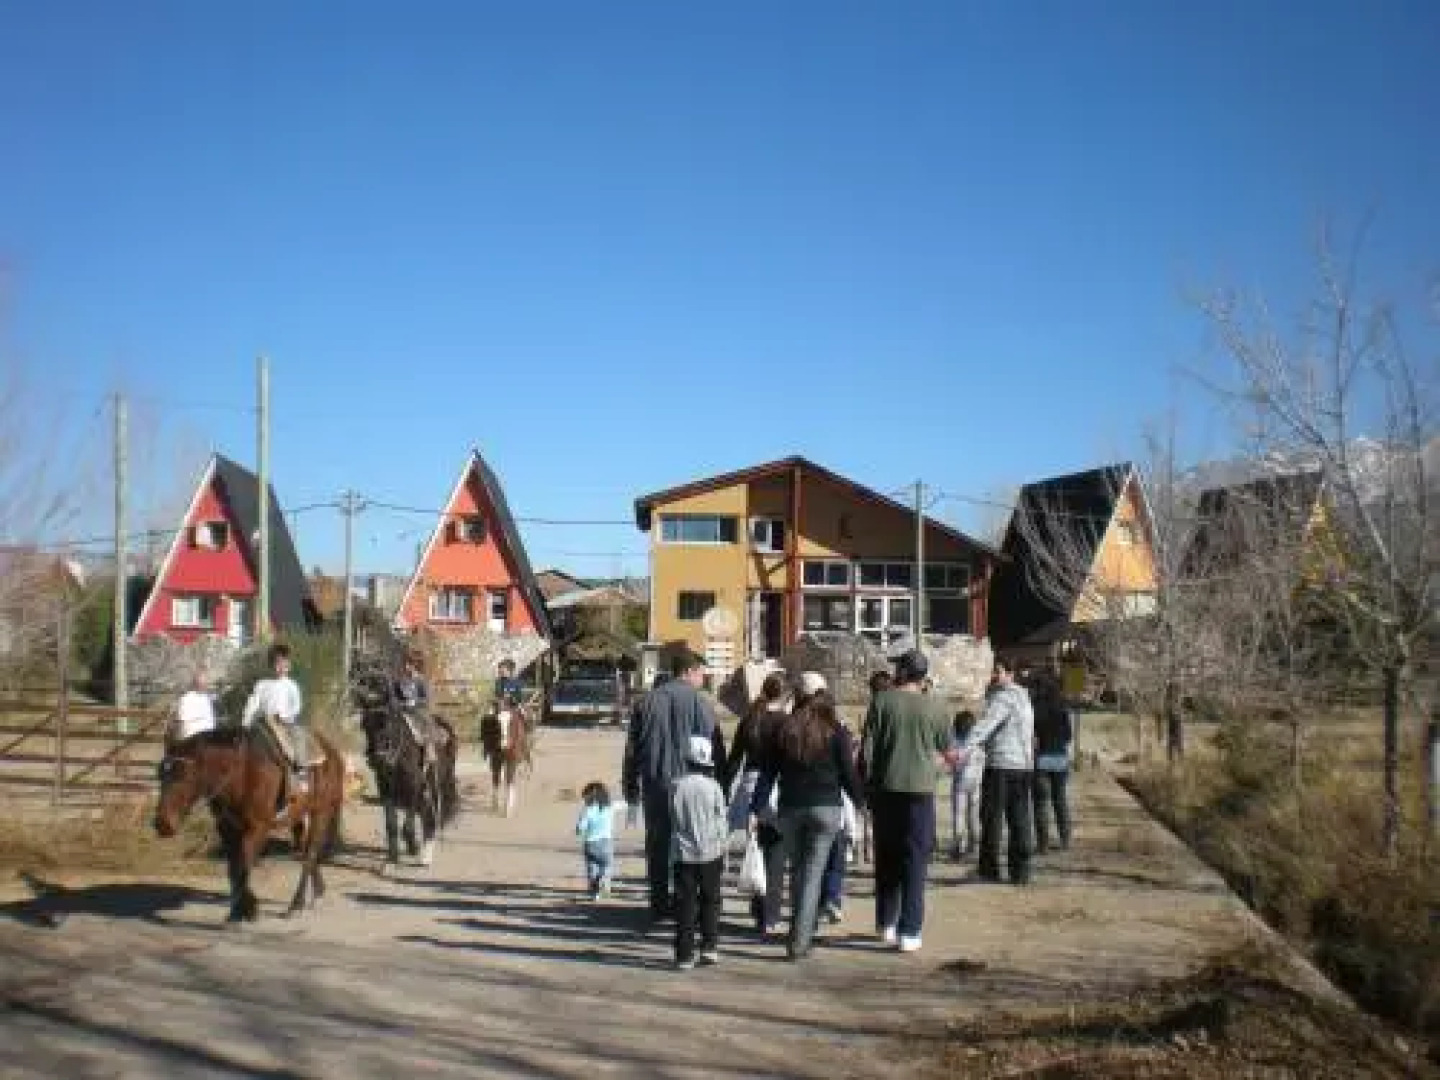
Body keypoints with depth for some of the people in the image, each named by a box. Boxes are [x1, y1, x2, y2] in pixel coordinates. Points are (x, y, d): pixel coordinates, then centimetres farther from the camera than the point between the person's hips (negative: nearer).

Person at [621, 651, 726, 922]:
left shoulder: (649, 700, 8)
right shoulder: (698, 701, -5)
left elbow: (632, 746, 11)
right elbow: (715, 747, -7)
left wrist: (630, 786, 17)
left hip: (654, 786, 4)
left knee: (657, 844, 11)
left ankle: (659, 903, 14)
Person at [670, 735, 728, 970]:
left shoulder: (676, 787, -5)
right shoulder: (713, 787, -7)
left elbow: (672, 821, 4)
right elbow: (721, 823, -1)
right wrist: (723, 849, 11)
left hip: (683, 854, 0)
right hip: (710, 853, 0)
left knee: (685, 904, 3)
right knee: (710, 901, 14)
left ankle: (685, 955, 2)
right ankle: (709, 948, 12)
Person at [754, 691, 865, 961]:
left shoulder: (784, 731, 7)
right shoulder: (837, 734, -1)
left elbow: (768, 774, 5)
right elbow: (848, 774, -2)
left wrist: (757, 810, 5)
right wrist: (861, 799, 13)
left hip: (791, 808, 3)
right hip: (826, 808, -2)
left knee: (797, 871, 16)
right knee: (812, 874, 0)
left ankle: (800, 933, 23)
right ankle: (800, 941, -4)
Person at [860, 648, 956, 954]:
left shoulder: (882, 700, -4)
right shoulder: (935, 706, -1)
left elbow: (868, 747, -5)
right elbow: (948, 753, 6)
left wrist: (866, 784, 6)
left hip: (886, 788, 1)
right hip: (920, 789, 0)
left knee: (886, 859, 15)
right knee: (915, 861, 5)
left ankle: (886, 923, 23)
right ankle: (909, 932, 3)